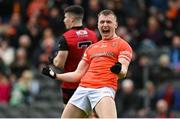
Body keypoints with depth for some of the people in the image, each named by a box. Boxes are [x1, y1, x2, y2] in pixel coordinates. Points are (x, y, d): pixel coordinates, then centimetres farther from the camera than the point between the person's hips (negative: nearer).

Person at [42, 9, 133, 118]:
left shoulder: (122, 45, 8)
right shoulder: (91, 48, 27)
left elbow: (123, 72, -5)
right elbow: (78, 74, 28)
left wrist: (119, 70, -28)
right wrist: (55, 75, 22)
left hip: (104, 88, -7)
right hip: (83, 88, 7)